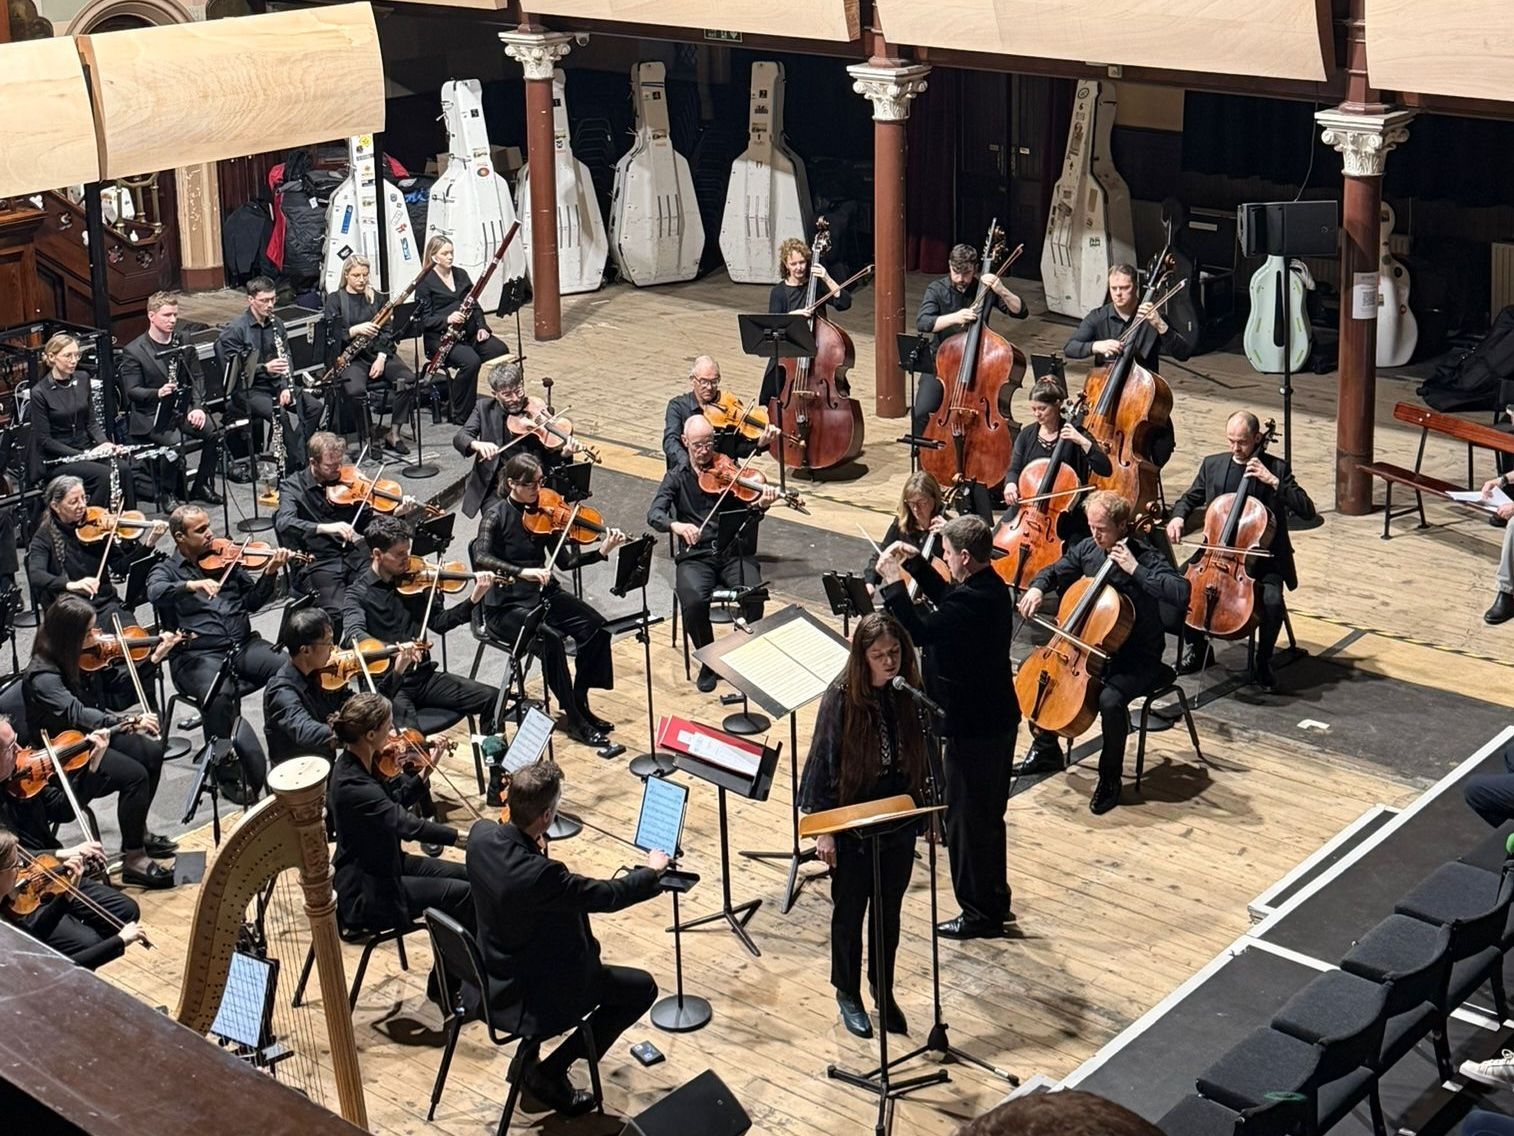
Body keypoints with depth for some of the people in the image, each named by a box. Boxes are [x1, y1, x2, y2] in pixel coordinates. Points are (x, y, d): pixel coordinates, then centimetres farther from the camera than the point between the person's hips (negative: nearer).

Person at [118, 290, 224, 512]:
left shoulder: (184, 344, 11)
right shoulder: (133, 351, -5)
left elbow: (197, 378, 11)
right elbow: (131, 391, -8)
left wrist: (198, 407, -5)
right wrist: (157, 393, -27)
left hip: (184, 408, 5)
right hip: (151, 414, -5)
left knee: (214, 431, -20)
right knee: (175, 441, -33)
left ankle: (202, 486, 0)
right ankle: (166, 495, -11)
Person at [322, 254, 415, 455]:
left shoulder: (376, 298, 16)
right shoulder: (335, 300, 6)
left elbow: (388, 332, 8)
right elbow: (333, 334, -5)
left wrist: (382, 357, -9)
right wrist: (356, 330, -24)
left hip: (378, 352, 3)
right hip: (350, 357, -3)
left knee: (407, 379, -25)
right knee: (355, 390, -35)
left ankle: (394, 432, -15)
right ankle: (372, 434, -14)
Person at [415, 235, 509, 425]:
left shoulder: (461, 275, 16)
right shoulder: (425, 282, -3)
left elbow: (475, 305, 17)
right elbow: (424, 319, -8)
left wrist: (482, 327, 0)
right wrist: (447, 319, -25)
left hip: (468, 333, 6)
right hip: (440, 337, -6)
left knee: (501, 351, -19)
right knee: (471, 361, -33)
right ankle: (460, 415, -20)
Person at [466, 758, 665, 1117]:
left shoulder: (481, 834, -15)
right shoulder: (539, 875, -37)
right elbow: (609, 895, -20)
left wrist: (535, 847, -3)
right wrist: (652, 871, -3)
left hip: (493, 974, 8)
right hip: (530, 998, -8)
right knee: (642, 988, 8)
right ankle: (550, 1073, 9)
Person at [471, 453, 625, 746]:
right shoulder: (497, 516, -10)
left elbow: (566, 560, 2)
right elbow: (481, 558, -27)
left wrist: (601, 552, -14)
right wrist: (521, 572, -39)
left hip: (543, 595, 5)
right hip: (506, 605, -5)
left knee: (596, 627, -17)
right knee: (550, 637, -32)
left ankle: (580, 702, 0)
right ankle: (573, 718, -19)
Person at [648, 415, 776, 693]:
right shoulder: (677, 477, 8)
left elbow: (747, 513, -2)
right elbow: (654, 514, -5)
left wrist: (760, 506, -26)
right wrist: (675, 525, -28)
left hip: (734, 552, 0)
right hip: (696, 557, 0)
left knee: (753, 594, -28)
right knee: (693, 601, -30)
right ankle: (709, 662, -4)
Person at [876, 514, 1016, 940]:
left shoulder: (973, 600, -26)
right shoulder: (991, 587, 5)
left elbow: (922, 632, -29)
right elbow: (947, 602, 21)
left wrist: (893, 582, -22)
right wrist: (916, 564, 13)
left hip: (972, 726, -10)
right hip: (997, 717, 10)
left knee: (966, 820, 2)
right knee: (988, 816, 21)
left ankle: (980, 915, 12)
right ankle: (995, 902, 33)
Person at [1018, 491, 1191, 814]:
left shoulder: (1147, 558, -19)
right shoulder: (1087, 549, -1)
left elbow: (1182, 596, -34)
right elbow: (1054, 572, 15)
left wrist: (1135, 570, -33)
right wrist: (1037, 588, -8)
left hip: (1137, 658, -7)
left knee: (1111, 699, -34)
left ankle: (1110, 780, -12)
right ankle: (1046, 749, 21)